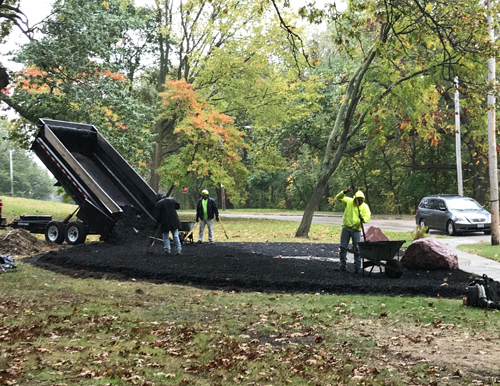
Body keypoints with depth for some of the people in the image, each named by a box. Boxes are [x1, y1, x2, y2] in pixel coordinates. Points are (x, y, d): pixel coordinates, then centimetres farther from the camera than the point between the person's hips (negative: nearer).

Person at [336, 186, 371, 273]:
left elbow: (368, 217, -10)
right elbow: (338, 197, -10)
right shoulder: (349, 201, -2)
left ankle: (357, 266, 7)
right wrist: (346, 191, -23)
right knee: (343, 247, 5)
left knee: (357, 249, 0)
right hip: (346, 228, 1)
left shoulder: (365, 206, -3)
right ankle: (343, 265, 14)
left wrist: (363, 219, -33)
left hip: (356, 230, -1)